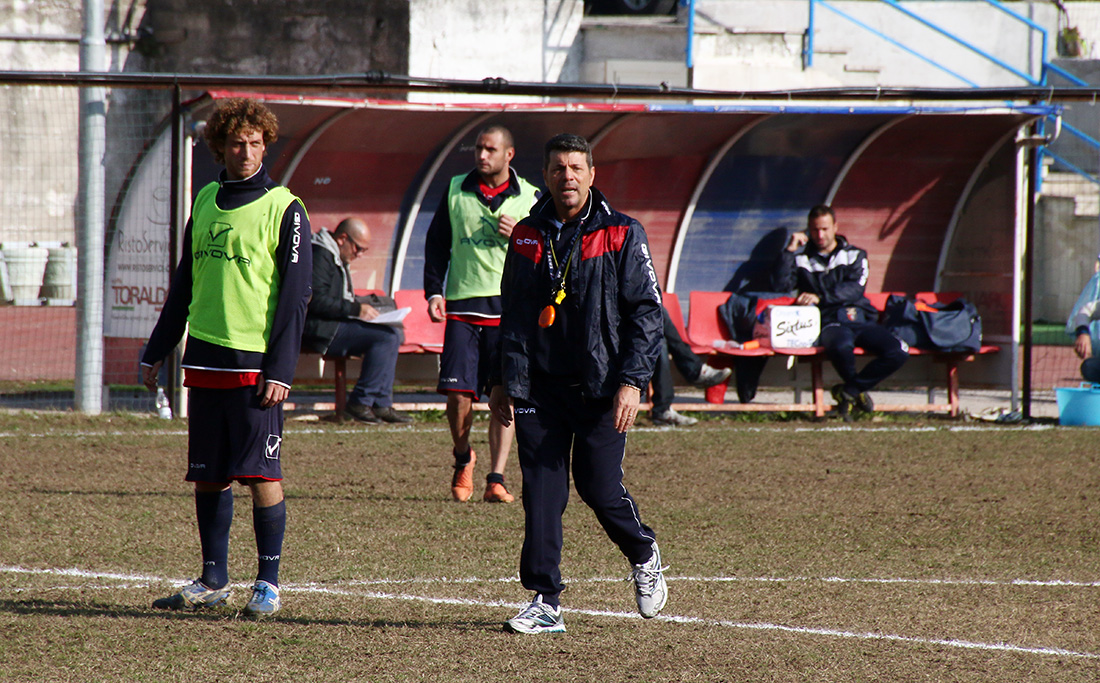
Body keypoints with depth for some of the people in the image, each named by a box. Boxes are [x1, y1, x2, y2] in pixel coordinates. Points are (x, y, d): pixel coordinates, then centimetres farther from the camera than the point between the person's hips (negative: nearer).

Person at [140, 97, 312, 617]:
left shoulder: (283, 209, -4)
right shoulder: (205, 202, 13)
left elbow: (294, 296, -7)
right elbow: (184, 284, 20)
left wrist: (280, 370, -14)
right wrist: (155, 353, 18)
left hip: (256, 364, -5)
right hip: (205, 360, 5)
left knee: (261, 473, -6)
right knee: (208, 475, 7)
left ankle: (268, 583, 2)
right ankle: (213, 581, 15)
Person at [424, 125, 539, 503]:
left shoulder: (530, 198, 6)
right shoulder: (456, 191, 9)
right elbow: (436, 242, 14)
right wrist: (433, 291, 4)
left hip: (509, 309, -1)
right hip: (462, 305, 1)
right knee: (459, 391, -7)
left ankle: (496, 479, 0)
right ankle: (463, 459, 19)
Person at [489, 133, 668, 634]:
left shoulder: (621, 236, -2)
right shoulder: (526, 236, 10)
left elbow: (647, 312, -5)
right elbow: (511, 313, 19)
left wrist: (632, 381, -13)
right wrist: (503, 380, 16)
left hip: (600, 388, -3)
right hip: (539, 387, 3)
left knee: (599, 489, -3)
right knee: (541, 494, -2)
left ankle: (644, 556, 27)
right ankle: (545, 602, 1)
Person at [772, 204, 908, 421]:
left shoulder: (855, 255, 17)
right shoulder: (801, 259, 16)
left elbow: (855, 289, -2)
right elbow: (781, 285, -1)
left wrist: (820, 297, -15)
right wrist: (789, 251, -4)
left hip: (861, 319, 2)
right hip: (830, 321, -2)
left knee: (898, 353, -25)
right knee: (841, 348, -40)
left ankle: (849, 390, -6)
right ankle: (857, 392, -7)